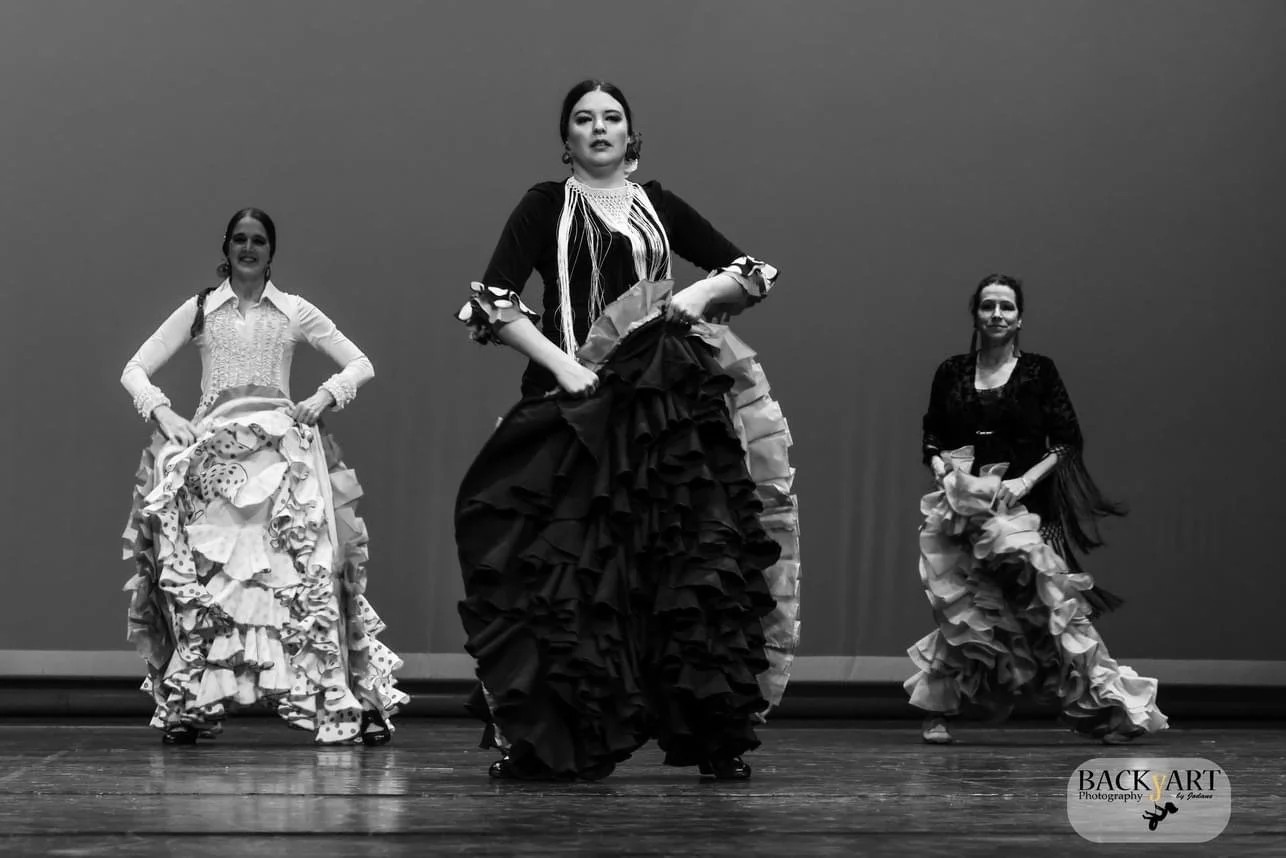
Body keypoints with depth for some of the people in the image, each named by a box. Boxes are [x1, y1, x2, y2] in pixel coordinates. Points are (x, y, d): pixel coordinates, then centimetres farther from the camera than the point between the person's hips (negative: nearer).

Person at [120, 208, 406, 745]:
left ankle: (349, 702, -12)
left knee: (308, 566, -14)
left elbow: (361, 365, 15)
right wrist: (161, 412, -6)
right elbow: (135, 370, 12)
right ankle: (188, 704, -11)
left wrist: (326, 395, -3)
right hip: (214, 445, 0)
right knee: (203, 572, -17)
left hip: (283, 445, 0)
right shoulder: (199, 311, 14)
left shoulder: (295, 313, 15)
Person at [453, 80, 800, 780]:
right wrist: (561, 363, -13)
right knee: (565, 566, -9)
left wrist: (699, 293, 2)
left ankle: (716, 738, -1)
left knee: (695, 562, -4)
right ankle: (544, 740, -3)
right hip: (578, 403, -3)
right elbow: (490, 304, -4)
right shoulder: (546, 206, 7)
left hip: (672, 404, 3)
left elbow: (755, 273, 22)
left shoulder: (659, 206, 17)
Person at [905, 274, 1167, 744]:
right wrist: (944, 471, -7)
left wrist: (1024, 481, -11)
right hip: (963, 507, 2)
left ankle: (1108, 705, -7)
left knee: (1052, 599, -11)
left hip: (1025, 506, -2)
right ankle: (937, 711, 13)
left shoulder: (1038, 371, 3)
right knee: (958, 607, 0)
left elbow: (1068, 442, 0)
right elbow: (932, 439, 13)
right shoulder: (951, 373, 10)